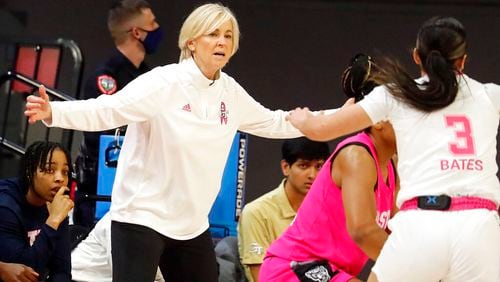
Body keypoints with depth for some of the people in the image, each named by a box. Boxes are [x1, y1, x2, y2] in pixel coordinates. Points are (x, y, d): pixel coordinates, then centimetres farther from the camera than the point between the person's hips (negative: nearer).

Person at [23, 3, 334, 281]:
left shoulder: (231, 93, 6)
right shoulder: (164, 83, -15)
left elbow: (274, 122, 23)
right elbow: (105, 110, -24)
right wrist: (52, 112, -41)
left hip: (191, 224, 7)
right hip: (141, 216, -7)